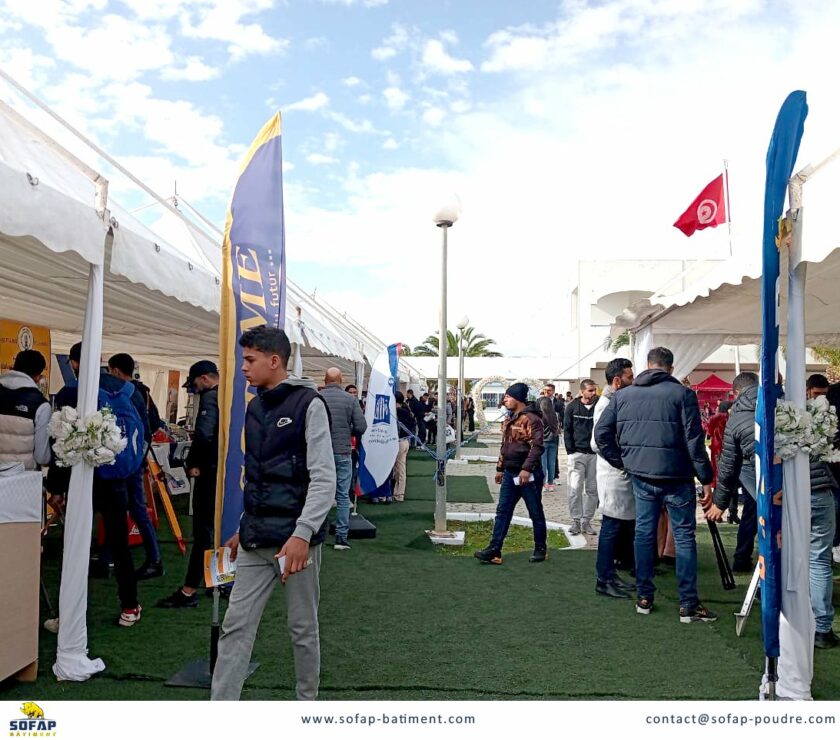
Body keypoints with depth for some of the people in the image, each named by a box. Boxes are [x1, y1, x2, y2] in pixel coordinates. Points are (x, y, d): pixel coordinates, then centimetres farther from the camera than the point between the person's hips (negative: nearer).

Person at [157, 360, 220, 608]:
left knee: (203, 530, -4)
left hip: (210, 473, -9)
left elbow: (203, 434, -29)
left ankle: (190, 590, 2)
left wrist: (192, 463, -16)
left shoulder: (210, 397, -14)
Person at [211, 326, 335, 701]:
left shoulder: (308, 404, -10)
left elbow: (324, 479, -16)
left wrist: (303, 534, -24)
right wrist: (245, 528, 18)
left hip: (295, 538, -6)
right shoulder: (254, 408, 12)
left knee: (303, 628, 9)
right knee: (235, 626, 5)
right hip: (255, 541, 6)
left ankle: (307, 701, 28)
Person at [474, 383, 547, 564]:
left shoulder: (531, 418, -14)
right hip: (510, 474, 8)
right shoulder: (509, 420, 15)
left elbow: (537, 446, -22)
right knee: (502, 512, 4)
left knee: (536, 512, 6)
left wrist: (527, 469, -26)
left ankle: (541, 549, 20)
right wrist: (500, 468, 21)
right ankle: (494, 550, 6)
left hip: (527, 474, -8)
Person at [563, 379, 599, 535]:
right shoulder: (572, 407, 0)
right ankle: (576, 521, 6)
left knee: (592, 489, 6)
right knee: (575, 488, -4)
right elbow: (567, 430, 2)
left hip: (595, 453, 1)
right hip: (577, 453, -1)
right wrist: (570, 451, -4)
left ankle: (586, 521, 17)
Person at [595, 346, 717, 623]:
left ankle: (644, 597, 20)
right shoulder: (683, 394, -7)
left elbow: (601, 434, 5)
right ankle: (688, 605, 8)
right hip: (676, 476, -4)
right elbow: (694, 440, -10)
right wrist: (706, 479, -5)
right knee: (684, 536, 5)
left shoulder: (623, 395, 5)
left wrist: (622, 461, 11)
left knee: (644, 533, 13)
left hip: (641, 476, 4)